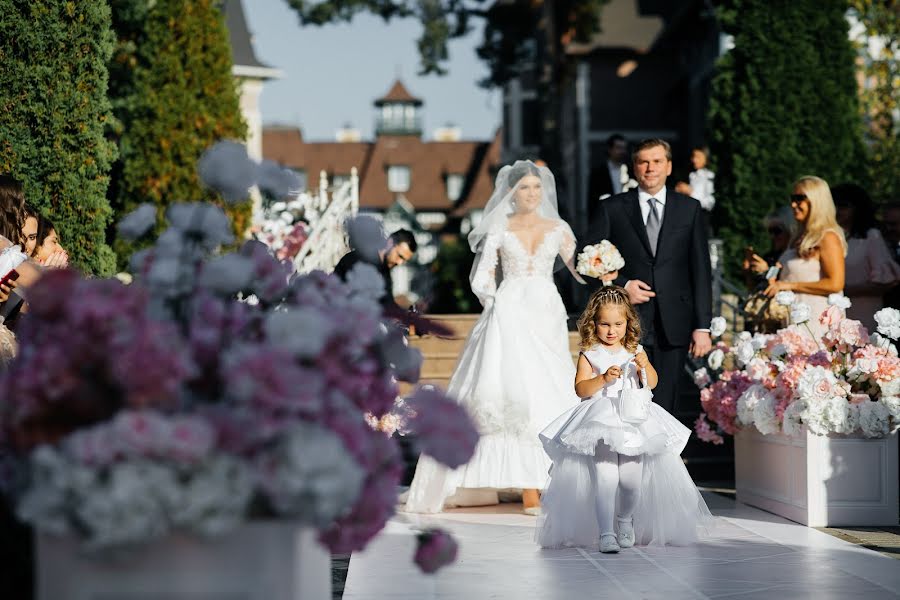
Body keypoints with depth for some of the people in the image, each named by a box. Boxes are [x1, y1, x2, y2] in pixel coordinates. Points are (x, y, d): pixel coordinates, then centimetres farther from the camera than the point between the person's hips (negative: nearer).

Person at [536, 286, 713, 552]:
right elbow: (580, 389, -4)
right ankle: (605, 533, -14)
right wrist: (603, 378, -19)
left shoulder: (634, 351, 12)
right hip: (600, 419, -3)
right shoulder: (589, 355, 3)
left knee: (631, 478, -3)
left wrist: (644, 365, -14)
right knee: (605, 477, -16)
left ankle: (625, 519, 26)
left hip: (632, 418, 3)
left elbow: (652, 383, 5)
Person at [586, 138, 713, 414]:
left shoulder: (690, 209, 9)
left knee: (664, 409, 2)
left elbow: (701, 270, 6)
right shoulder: (612, 208, 6)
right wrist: (622, 285, -9)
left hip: (673, 327, 1)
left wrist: (703, 326, 0)